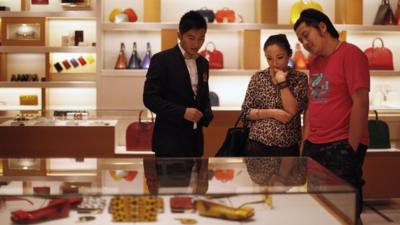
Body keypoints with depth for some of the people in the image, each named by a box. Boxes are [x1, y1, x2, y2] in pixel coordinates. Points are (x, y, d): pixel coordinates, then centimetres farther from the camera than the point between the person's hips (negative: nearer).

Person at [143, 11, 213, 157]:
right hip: (170, 140, -7)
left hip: (194, 140, 7)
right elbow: (150, 98, -13)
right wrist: (182, 112, -21)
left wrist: (207, 114, -2)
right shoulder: (162, 59, -9)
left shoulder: (203, 63, 12)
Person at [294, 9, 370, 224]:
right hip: (314, 146, 7)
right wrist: (306, 142, 9)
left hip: (342, 146, -7)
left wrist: (351, 149, -16)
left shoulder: (350, 54, -9)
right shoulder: (314, 61, 14)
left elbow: (360, 103, -15)